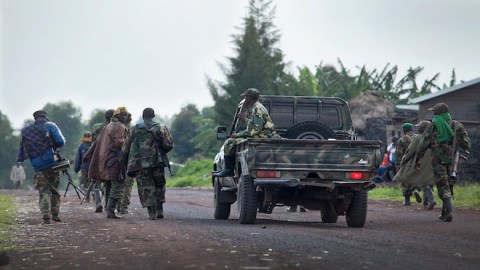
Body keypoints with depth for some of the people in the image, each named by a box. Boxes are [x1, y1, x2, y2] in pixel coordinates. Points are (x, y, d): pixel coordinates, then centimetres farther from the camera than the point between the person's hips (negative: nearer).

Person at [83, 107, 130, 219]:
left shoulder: (107, 127, 21)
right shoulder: (119, 127, -7)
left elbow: (97, 142, 24)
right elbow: (119, 142, -22)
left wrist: (88, 155, 27)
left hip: (104, 161, 10)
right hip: (114, 161, -10)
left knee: (109, 188, 14)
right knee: (117, 187, -10)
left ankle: (109, 210, 16)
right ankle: (110, 211, -16)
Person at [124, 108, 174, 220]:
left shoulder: (136, 129, 5)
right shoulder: (161, 128, 3)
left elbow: (126, 147, 5)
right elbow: (169, 144, -5)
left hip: (141, 164, 0)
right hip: (157, 162, 0)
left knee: (146, 187, 4)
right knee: (159, 185, 17)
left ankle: (152, 213, -5)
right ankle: (159, 210, 9)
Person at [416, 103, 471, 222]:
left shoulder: (433, 125, -1)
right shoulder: (456, 125, 8)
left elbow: (423, 144, -3)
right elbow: (466, 144, 5)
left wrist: (417, 159, 5)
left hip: (438, 160, -4)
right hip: (452, 161, 4)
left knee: (443, 187, -5)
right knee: (449, 186, 15)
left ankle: (449, 211, -24)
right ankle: (445, 214, 20)